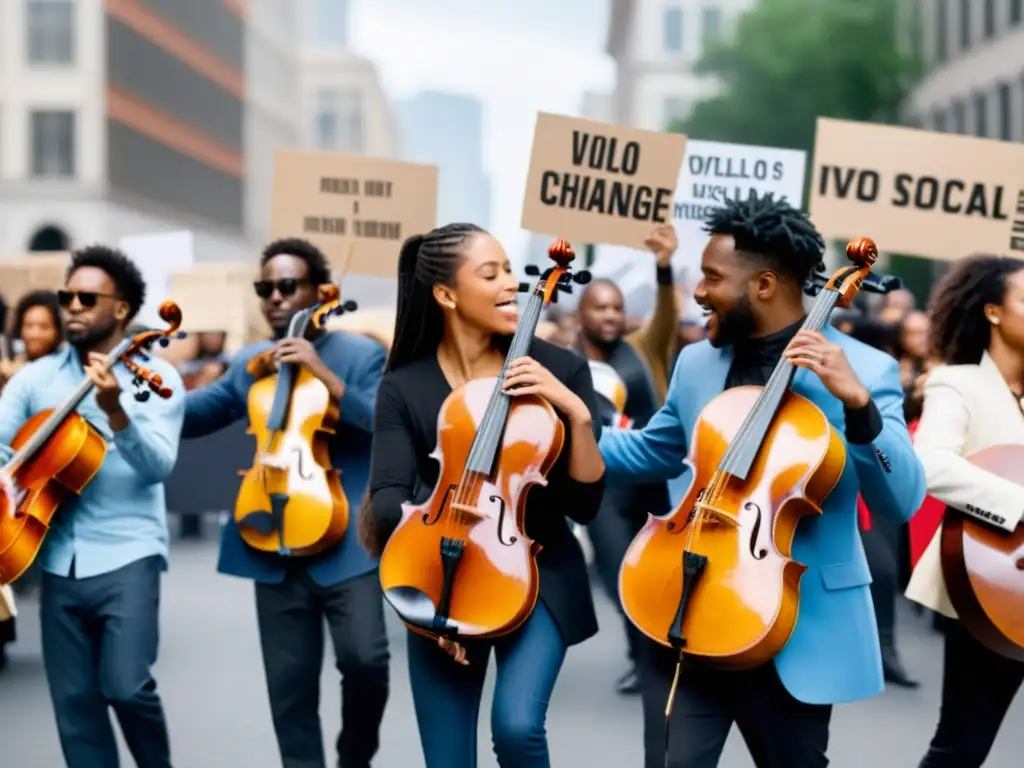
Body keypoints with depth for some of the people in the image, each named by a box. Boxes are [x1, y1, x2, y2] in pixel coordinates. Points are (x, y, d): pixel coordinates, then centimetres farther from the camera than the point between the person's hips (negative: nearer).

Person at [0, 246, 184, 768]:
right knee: (74, 700, 5)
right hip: (59, 561, 4)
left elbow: (159, 465, -13)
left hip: (127, 555, -4)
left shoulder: (155, 377, -1)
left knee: (126, 686, -15)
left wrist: (115, 411, -29)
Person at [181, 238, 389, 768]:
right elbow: (190, 415, 13)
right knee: (289, 685, 6)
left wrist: (325, 376, -23)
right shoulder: (248, 363, 12)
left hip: (346, 544, -4)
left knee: (364, 658, -14)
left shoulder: (362, 355, -1)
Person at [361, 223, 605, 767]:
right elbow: (390, 499, -9)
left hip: (537, 575, -1)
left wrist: (577, 415, -21)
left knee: (516, 724, -24)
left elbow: (585, 503, -6)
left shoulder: (559, 369, -4)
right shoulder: (405, 387, -2)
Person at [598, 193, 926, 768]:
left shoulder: (865, 371, -8)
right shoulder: (696, 363, 7)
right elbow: (650, 451, 23)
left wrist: (859, 405, -27)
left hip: (799, 629, -3)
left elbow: (903, 501, -14)